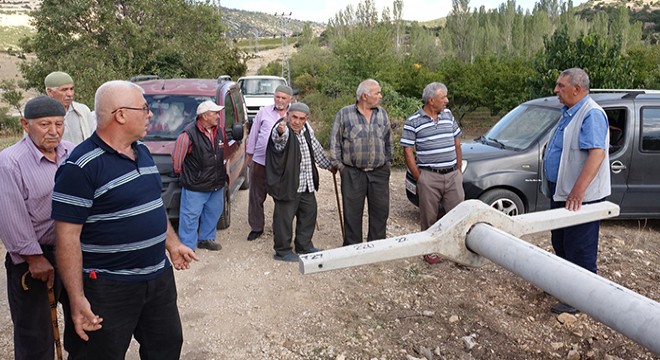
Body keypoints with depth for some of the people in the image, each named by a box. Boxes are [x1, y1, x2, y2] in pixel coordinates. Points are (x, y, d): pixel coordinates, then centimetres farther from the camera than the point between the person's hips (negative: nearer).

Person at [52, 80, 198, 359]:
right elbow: (67, 237, -20)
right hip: (110, 287, -7)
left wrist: (173, 244, 21)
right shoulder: (81, 166, -19)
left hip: (159, 277, 8)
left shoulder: (142, 151, 7)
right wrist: (77, 300, -20)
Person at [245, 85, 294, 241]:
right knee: (256, 196, 8)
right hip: (260, 161, 1)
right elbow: (253, 134, 9)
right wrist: (250, 154, 11)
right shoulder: (264, 112, 3)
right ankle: (256, 228, 23)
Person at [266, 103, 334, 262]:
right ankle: (282, 251, 16)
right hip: (287, 185, -8)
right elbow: (279, 137, -44)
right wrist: (280, 131, -68)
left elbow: (316, 149, 20)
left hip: (307, 184, 8)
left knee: (309, 212, 18)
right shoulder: (281, 130, -18)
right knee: (284, 217, 0)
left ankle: (304, 245, 34)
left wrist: (329, 165, 27)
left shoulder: (306, 129, 7)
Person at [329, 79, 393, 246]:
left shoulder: (382, 114, 9)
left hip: (379, 172, 3)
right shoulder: (344, 114, -2)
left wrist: (388, 162, 14)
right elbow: (334, 141, 1)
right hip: (352, 173, -3)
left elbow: (388, 140, 18)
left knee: (380, 210, 7)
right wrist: (338, 164, -3)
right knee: (352, 212, 5)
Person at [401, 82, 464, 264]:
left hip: (452, 175, 4)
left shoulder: (448, 115, 9)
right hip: (429, 177, -4)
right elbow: (408, 152, -4)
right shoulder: (413, 122, -5)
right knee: (429, 217, 6)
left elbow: (456, 143, 16)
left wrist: (458, 169, 13)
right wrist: (418, 177, -7)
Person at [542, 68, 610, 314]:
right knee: (560, 242, 21)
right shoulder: (569, 113, 13)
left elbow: (597, 153, -30)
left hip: (580, 197, -10)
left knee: (580, 248, 0)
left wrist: (579, 189, -38)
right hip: (561, 192, 10)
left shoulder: (592, 114, -19)